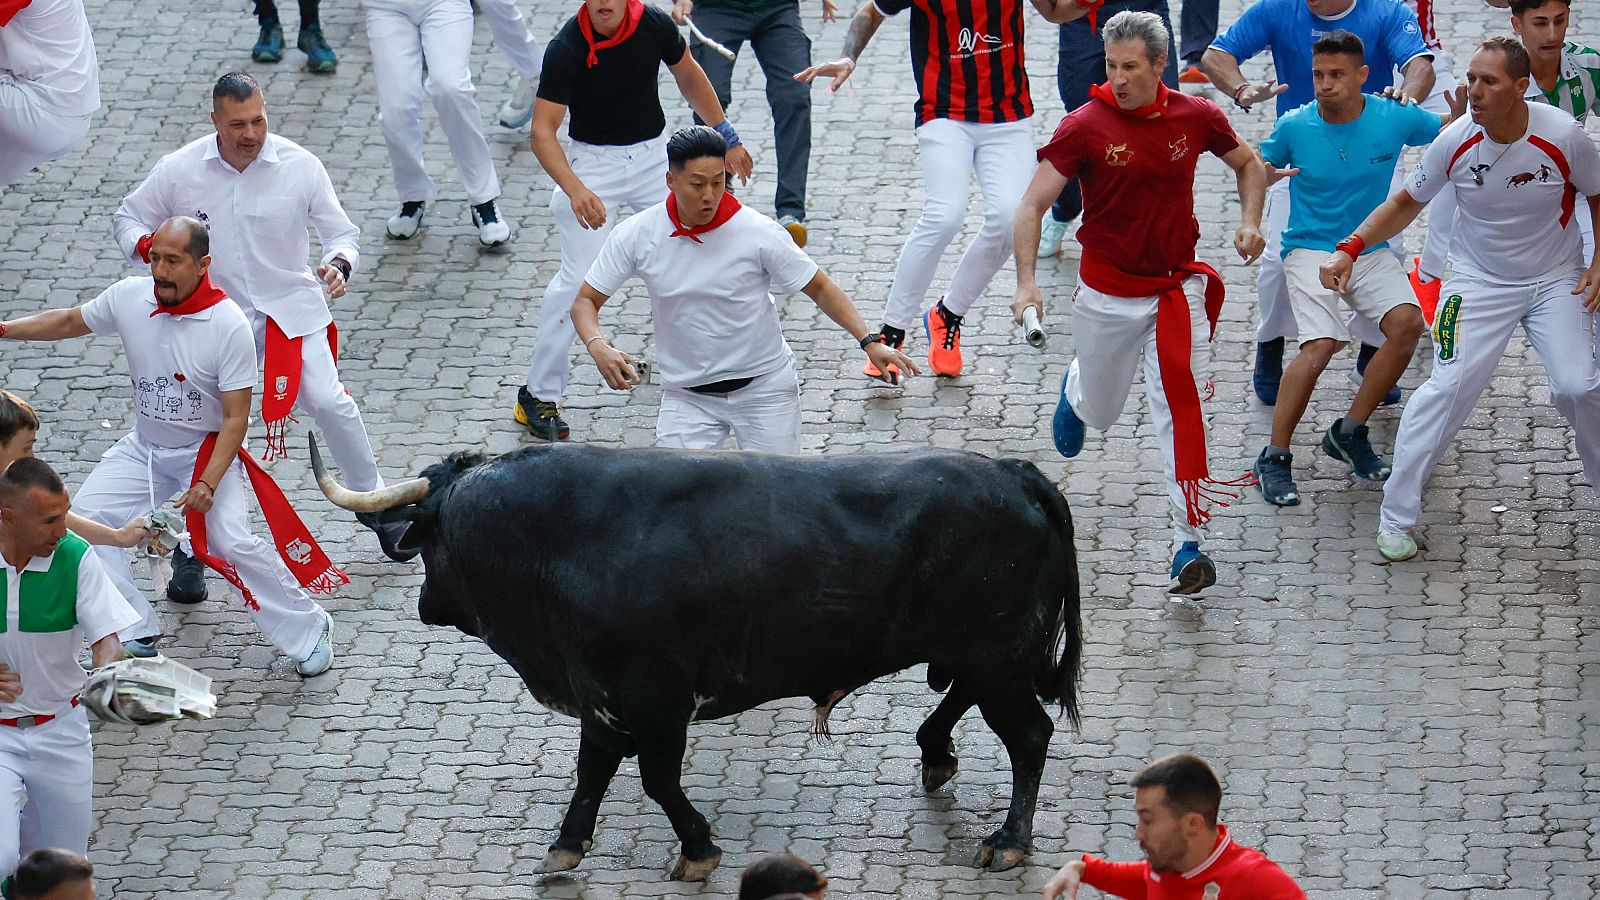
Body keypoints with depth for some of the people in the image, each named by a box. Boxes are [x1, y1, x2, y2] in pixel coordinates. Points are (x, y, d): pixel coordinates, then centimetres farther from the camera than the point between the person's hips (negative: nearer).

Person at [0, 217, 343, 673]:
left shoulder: (229, 324, -24)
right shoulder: (129, 297, -11)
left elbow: (236, 417, -21)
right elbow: (69, 322, 10)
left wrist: (208, 484, -29)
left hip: (207, 449, -5)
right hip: (143, 448, 6)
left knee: (231, 542, -19)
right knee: (84, 520, -6)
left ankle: (307, 629, 1)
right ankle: (137, 634, 4)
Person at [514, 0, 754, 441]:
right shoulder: (567, 48, -23)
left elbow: (688, 76, 10)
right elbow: (542, 131, -26)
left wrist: (725, 136, 12)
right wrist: (574, 188, -41)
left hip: (654, 153, 4)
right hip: (592, 163, -4)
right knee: (579, 280, -12)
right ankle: (538, 396, -1)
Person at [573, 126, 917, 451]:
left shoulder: (758, 231, -14)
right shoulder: (636, 235, -10)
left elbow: (819, 288, -4)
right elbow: (586, 302, -3)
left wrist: (869, 341, -15)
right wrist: (598, 348, -24)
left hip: (765, 385, -1)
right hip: (686, 394, 1)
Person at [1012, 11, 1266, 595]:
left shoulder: (1196, 117, -5)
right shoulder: (1085, 126, -13)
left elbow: (1248, 164, 14)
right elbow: (1033, 203, -14)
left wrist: (1250, 222, -3)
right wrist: (1027, 280, -26)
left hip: (1176, 288, 0)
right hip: (1106, 294, 0)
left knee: (1181, 411, -14)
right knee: (1100, 412, 18)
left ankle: (1188, 545, -12)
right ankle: (1074, 389, 58)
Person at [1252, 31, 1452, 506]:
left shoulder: (1395, 119, -6)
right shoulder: (1295, 127, -8)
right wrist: (1266, 174, -18)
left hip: (1372, 251, 3)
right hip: (1310, 250, -3)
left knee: (1407, 322, -24)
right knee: (1320, 345, -26)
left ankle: (1350, 433, -6)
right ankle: (1274, 458, -15)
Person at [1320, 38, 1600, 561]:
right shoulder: (1456, 141, -16)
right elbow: (1407, 203, 0)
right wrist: (1349, 249, -11)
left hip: (1558, 281, 0)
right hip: (1479, 280, 0)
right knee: (1451, 386, -16)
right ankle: (1397, 515, -6)